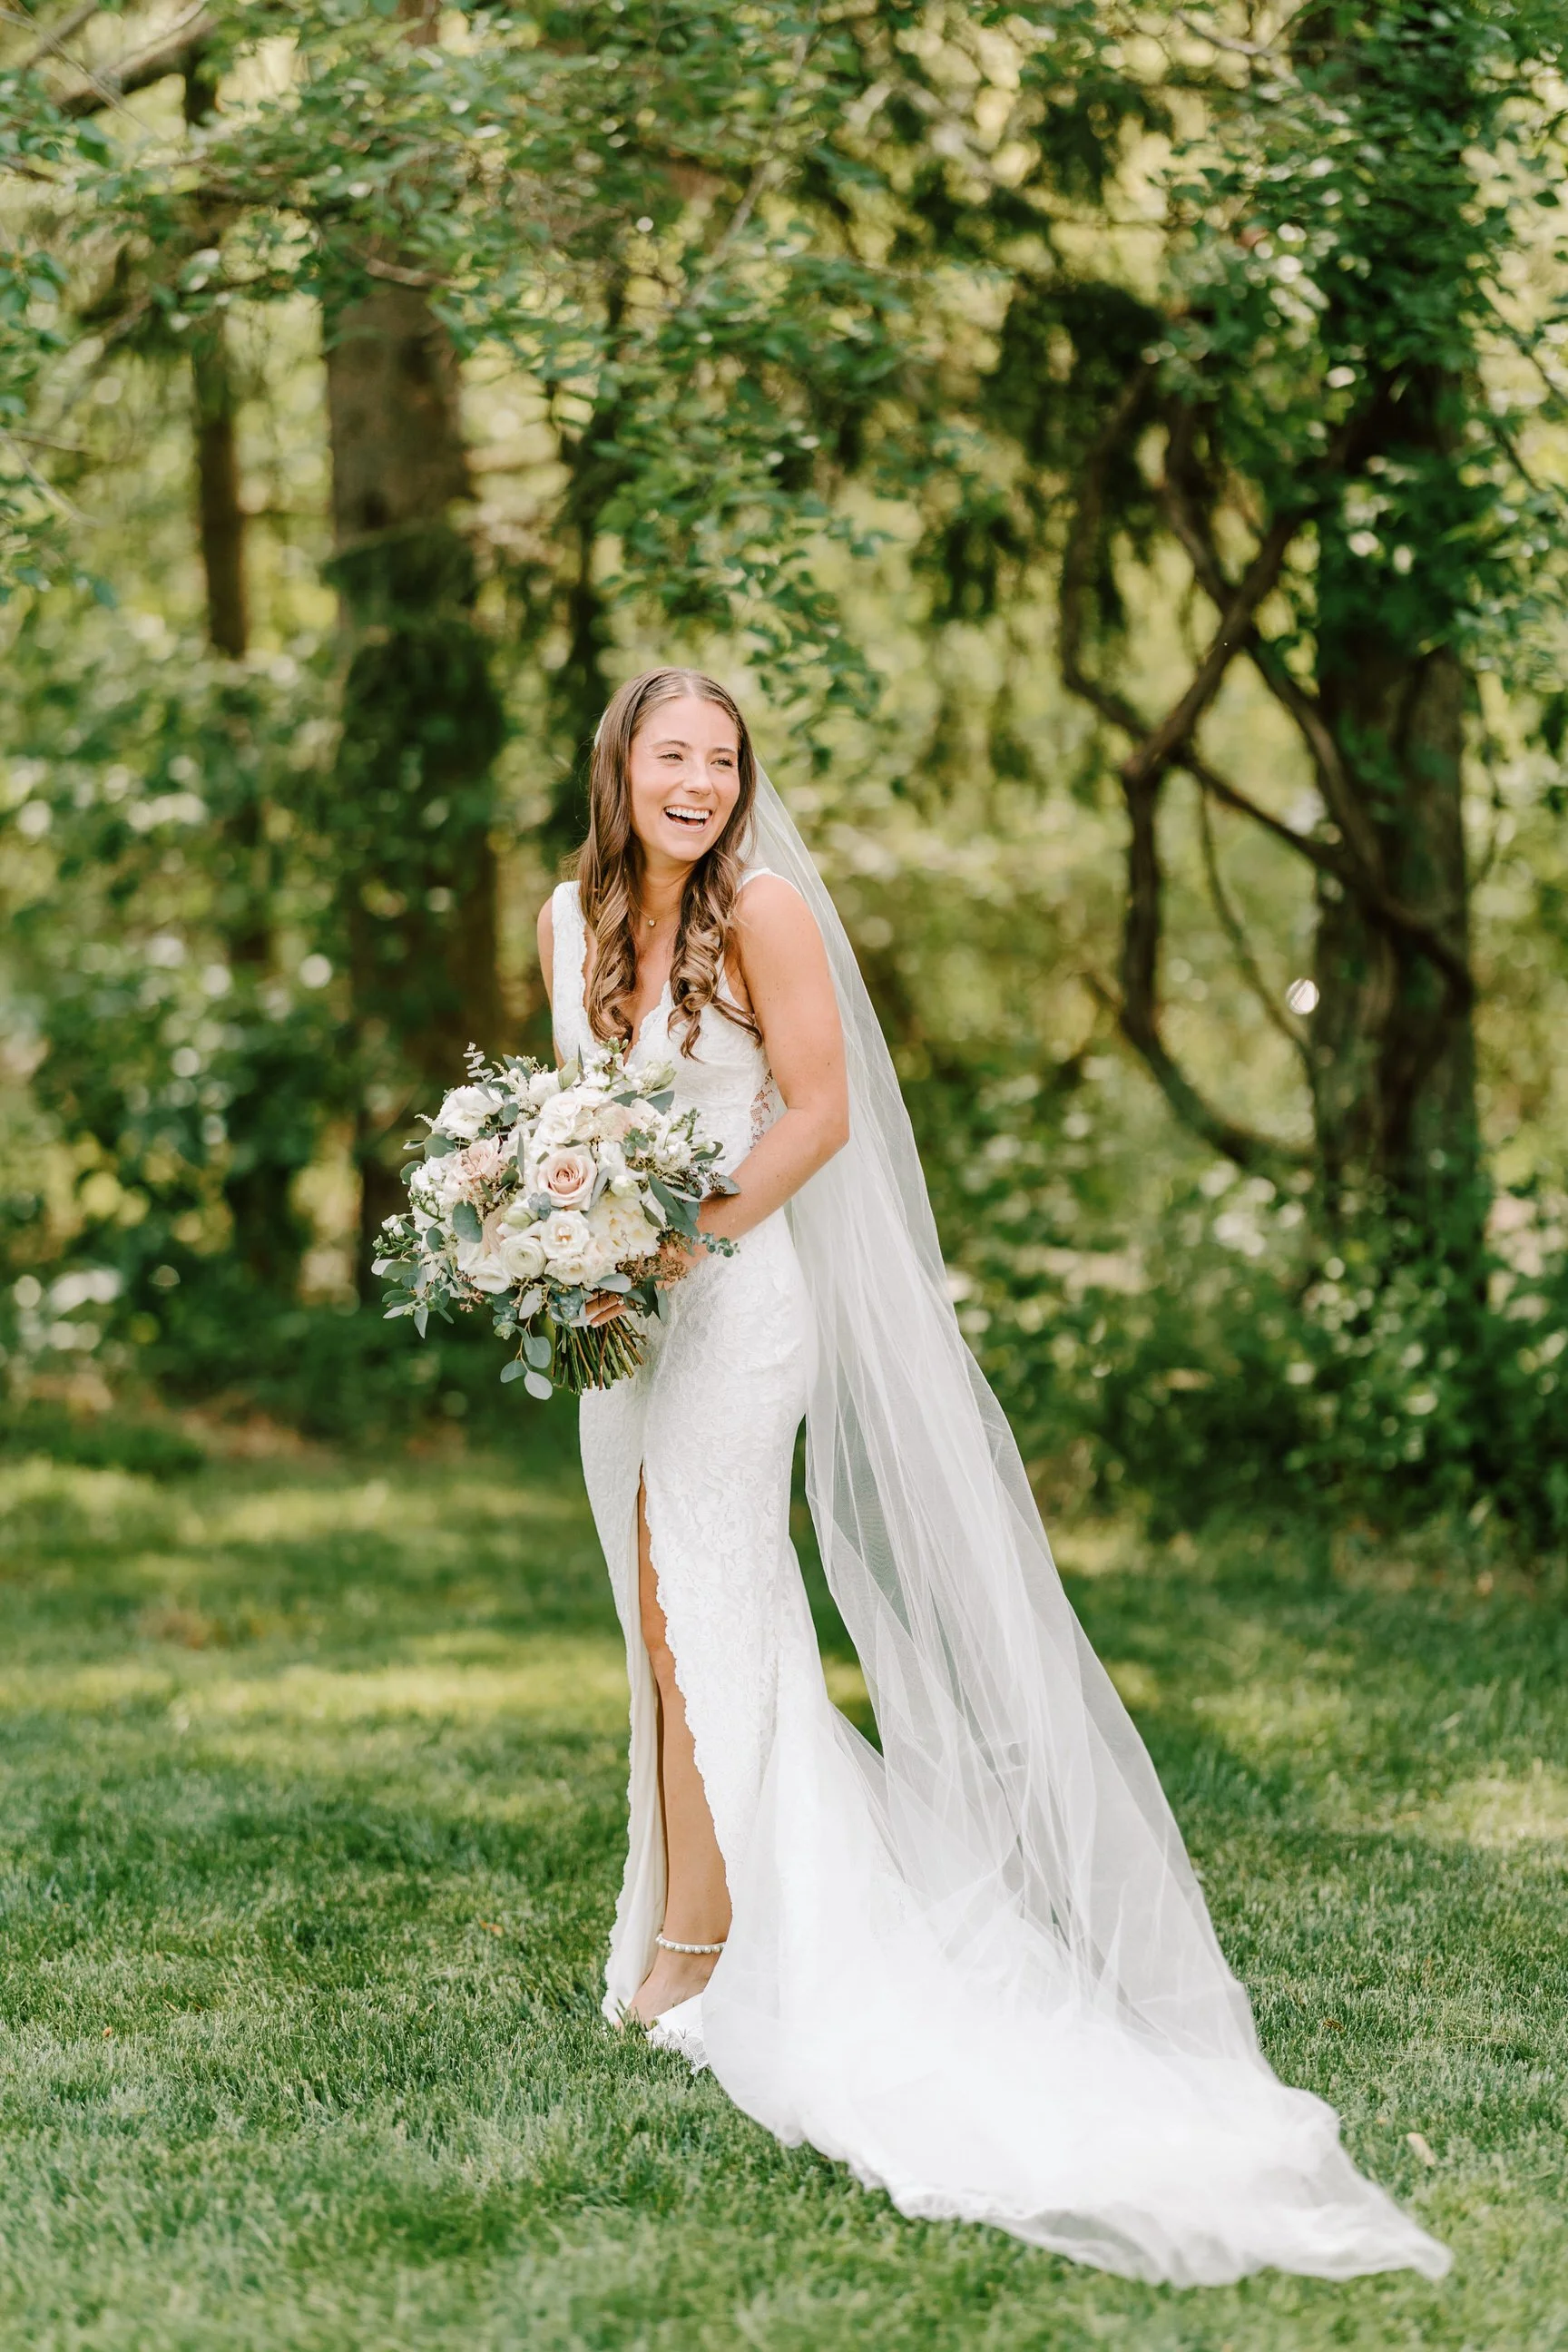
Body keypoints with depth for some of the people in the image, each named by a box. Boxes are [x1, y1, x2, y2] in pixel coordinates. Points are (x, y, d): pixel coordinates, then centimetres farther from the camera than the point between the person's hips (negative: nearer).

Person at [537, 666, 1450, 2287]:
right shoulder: (571, 919, 8)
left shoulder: (764, 908, -10)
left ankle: (695, 1954, 0)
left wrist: (680, 1242, -17)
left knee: (695, 1606, -8)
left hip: (734, 1294, -7)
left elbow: (821, 1111, -11)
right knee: (665, 1618, 9)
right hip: (615, 1307, 7)